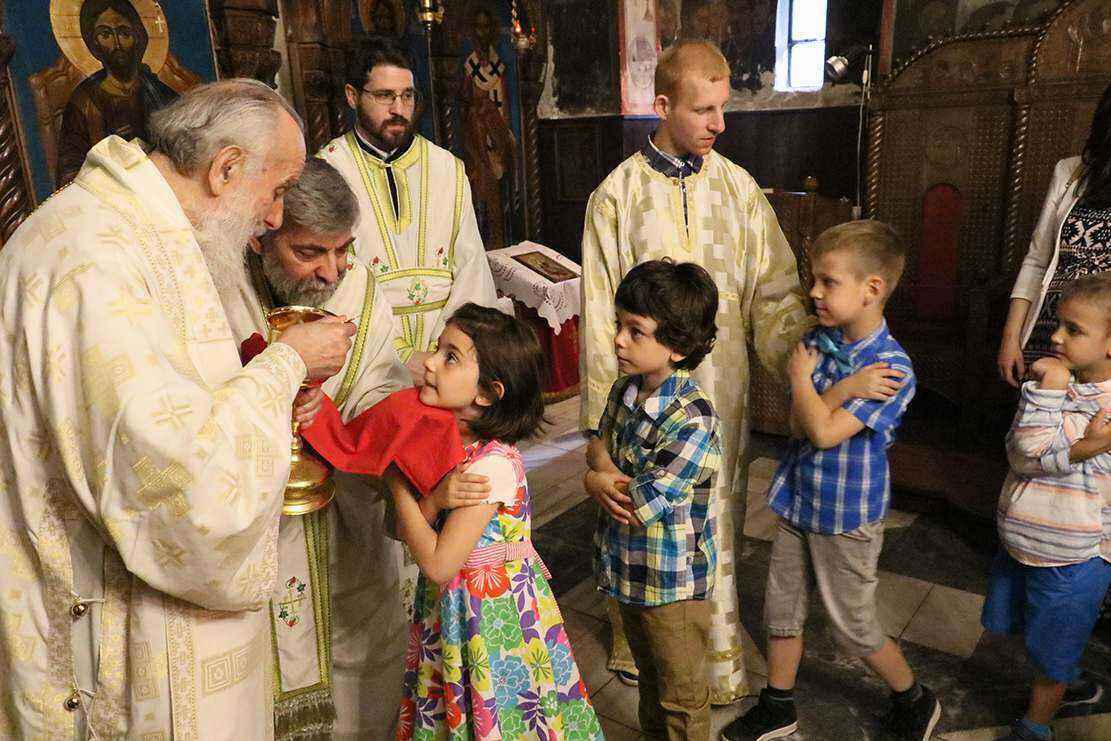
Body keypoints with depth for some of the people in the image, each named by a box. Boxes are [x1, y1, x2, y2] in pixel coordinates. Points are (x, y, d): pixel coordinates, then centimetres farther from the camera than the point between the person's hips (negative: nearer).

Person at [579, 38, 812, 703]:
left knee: (716, 528, 12)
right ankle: (639, 645, 36)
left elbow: (775, 294, 2)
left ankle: (721, 663, 33)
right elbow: (600, 315, -5)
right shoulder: (617, 194, -5)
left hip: (721, 390, 2)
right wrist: (599, 420, -7)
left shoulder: (738, 188, 3)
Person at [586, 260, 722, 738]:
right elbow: (599, 442, 9)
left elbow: (639, 507, -28)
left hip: (673, 581, -7)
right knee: (649, 675, 30)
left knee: (682, 695, 16)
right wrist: (605, 463, -14)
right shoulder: (626, 387, -6)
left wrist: (598, 479, -11)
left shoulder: (692, 420, -30)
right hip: (627, 568, 8)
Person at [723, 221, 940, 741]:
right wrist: (845, 388, -23)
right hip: (798, 501, 6)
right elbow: (799, 424, -7)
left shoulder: (892, 366, -22)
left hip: (847, 516, -6)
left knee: (853, 627, 12)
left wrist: (801, 376, -15)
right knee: (781, 610, 17)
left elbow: (823, 431, -28)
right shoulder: (818, 340, -2)